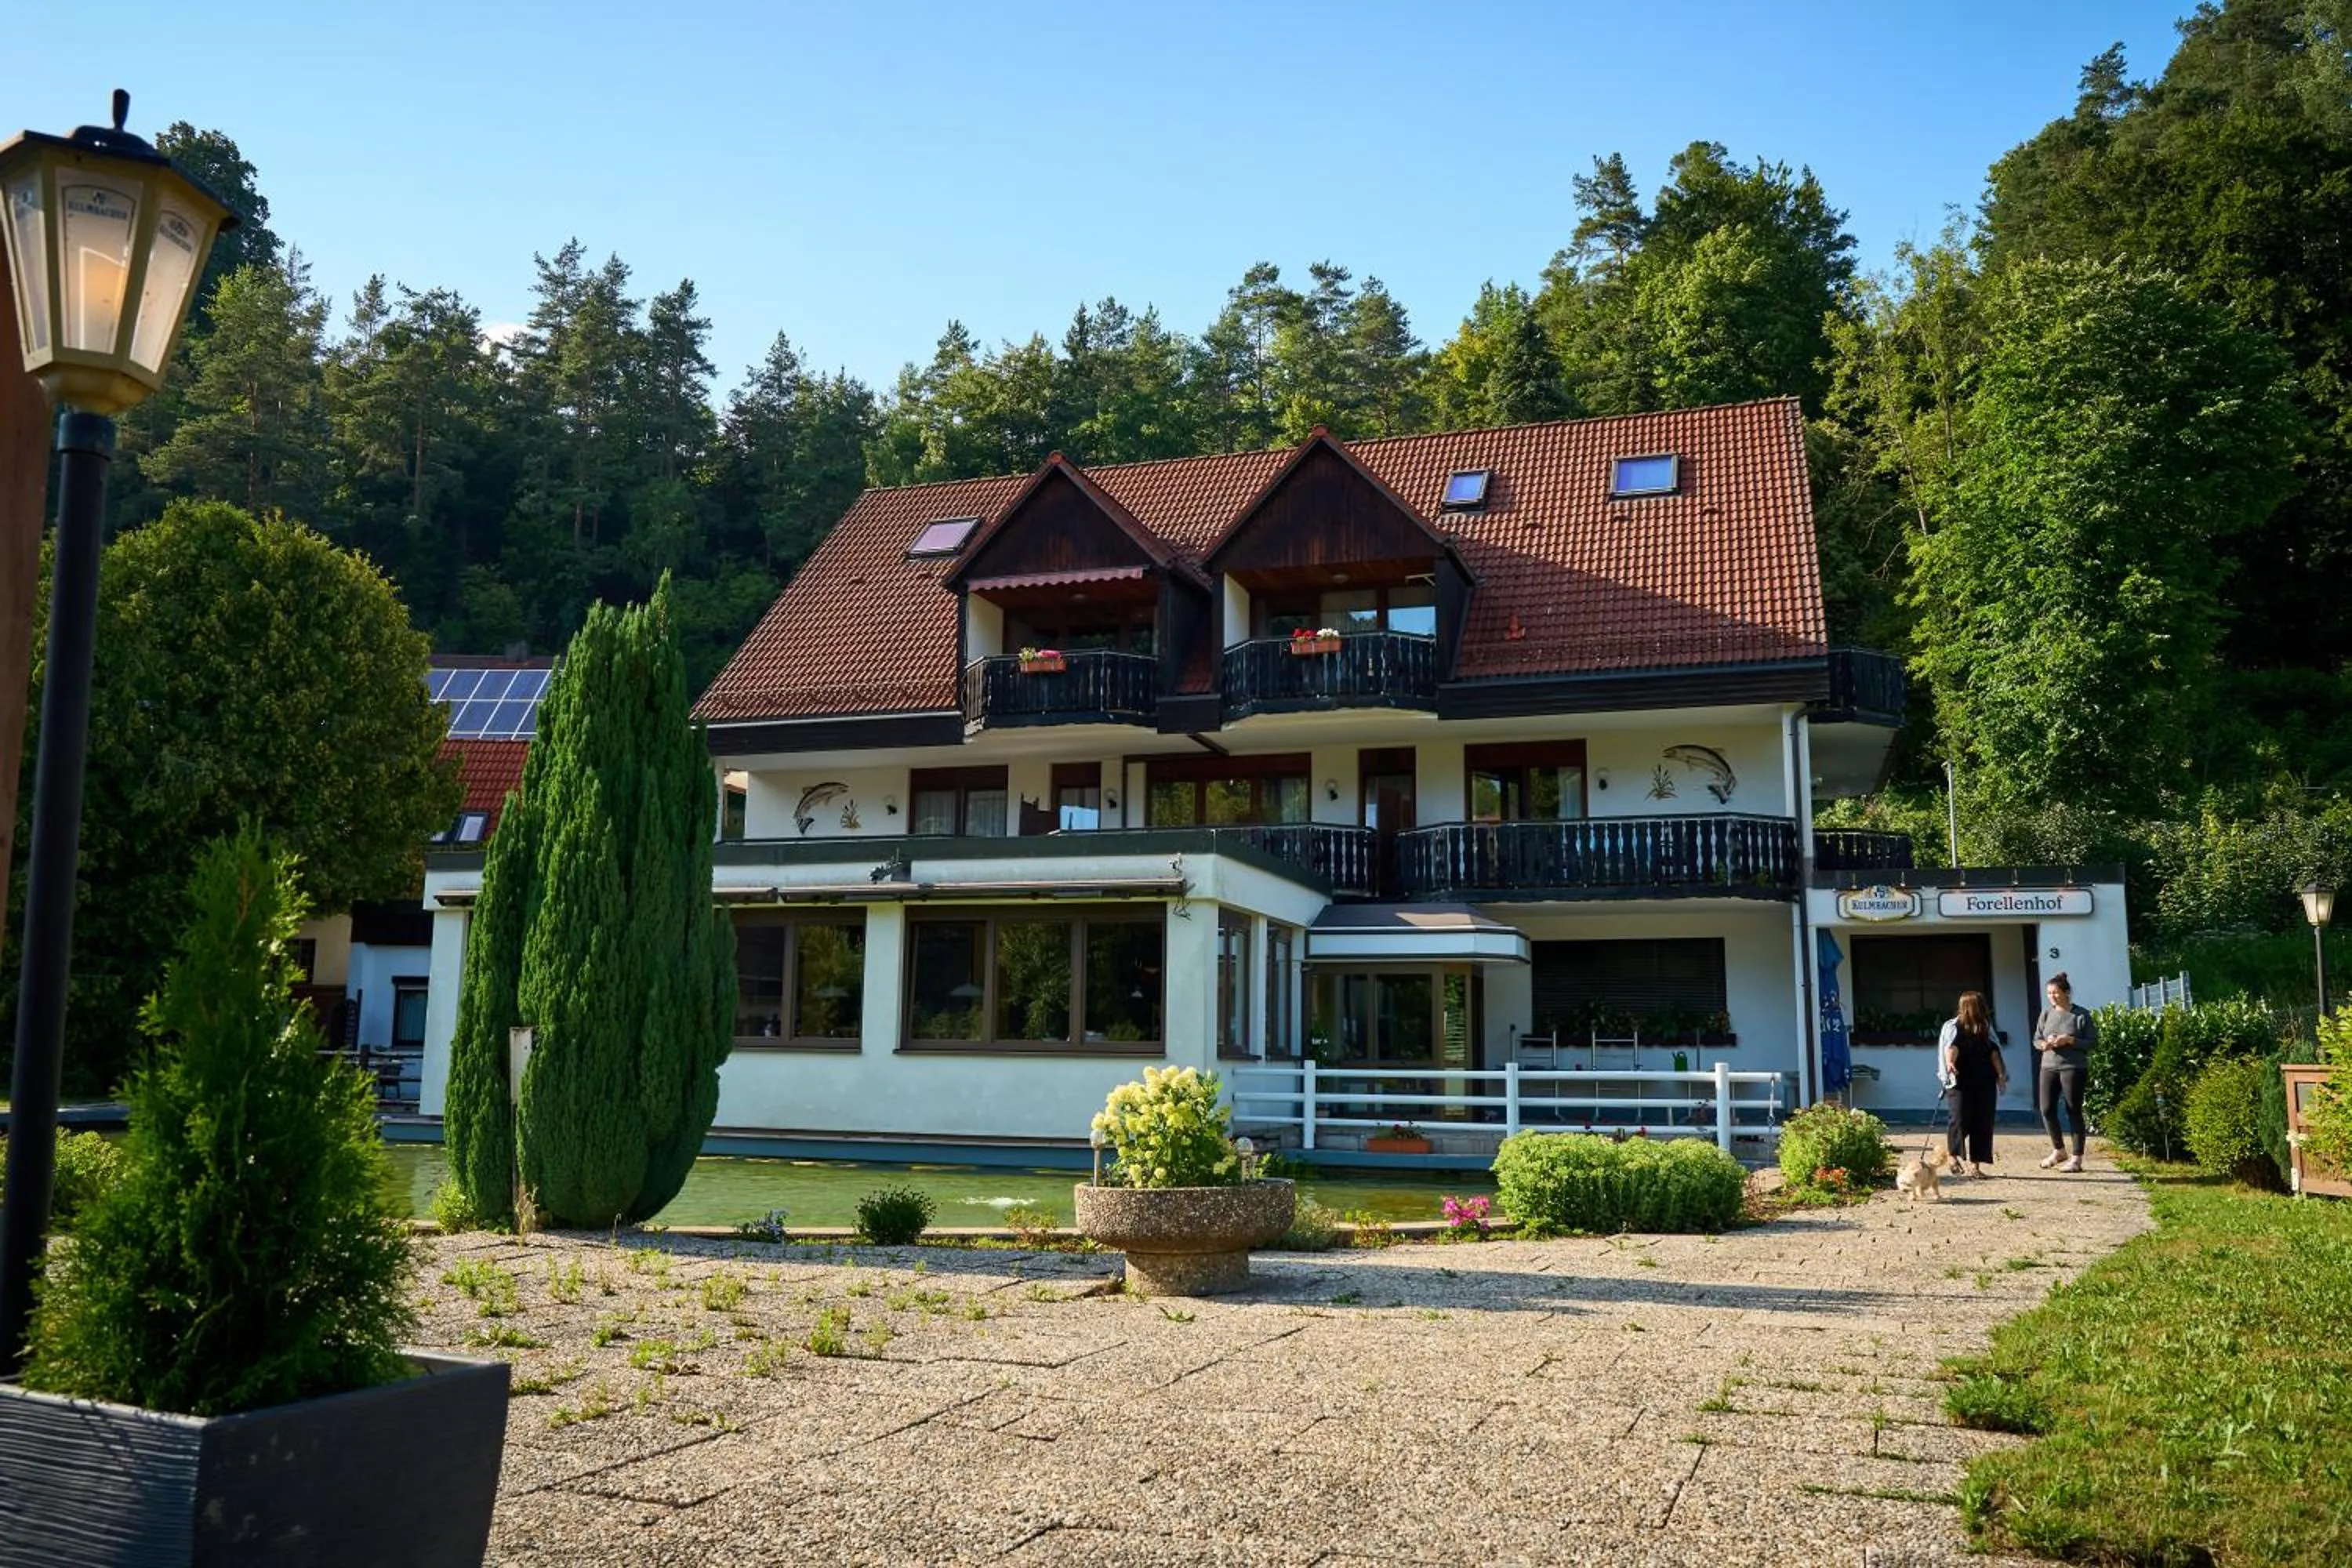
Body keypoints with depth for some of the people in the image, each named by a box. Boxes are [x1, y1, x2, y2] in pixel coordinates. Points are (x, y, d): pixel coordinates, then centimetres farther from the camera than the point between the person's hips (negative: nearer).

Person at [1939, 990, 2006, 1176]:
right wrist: (1949, 1062, -39)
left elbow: (1993, 1051, 12)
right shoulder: (1954, 1027, -4)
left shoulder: (1985, 1028, 12)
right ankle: (1953, 1155, 18)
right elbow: (1952, 1047, -20)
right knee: (1961, 1120, -8)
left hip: (1985, 1083, 5)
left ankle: (1975, 1165, 6)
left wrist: (2000, 1074, 3)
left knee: (1983, 1124, 1)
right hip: (1961, 1082, -5)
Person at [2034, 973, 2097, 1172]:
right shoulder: (2046, 1014, 9)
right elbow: (2036, 1039, 14)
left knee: (2074, 1112, 0)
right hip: (2048, 1067, 4)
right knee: (2047, 1110, 1)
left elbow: (2093, 1041, -4)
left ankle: (2077, 1159, 8)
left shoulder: (2081, 1014, -3)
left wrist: (2070, 1040, -17)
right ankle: (2059, 1150, 21)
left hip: (2073, 1068, -4)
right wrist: (2044, 1044, -8)